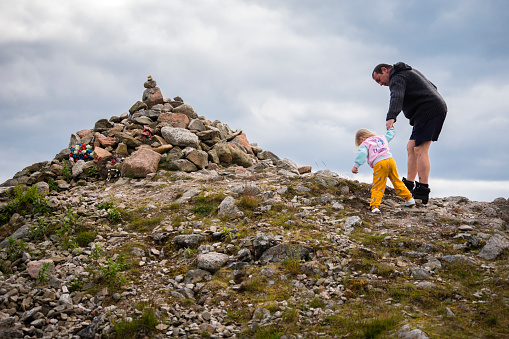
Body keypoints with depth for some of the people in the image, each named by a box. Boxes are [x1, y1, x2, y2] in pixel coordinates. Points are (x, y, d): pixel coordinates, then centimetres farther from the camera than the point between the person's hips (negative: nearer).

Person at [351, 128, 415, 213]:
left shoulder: (365, 144, 11)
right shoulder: (382, 138, 29)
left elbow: (362, 153, -9)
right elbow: (390, 135, 47)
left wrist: (356, 165, -15)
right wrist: (390, 128, 69)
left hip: (379, 165, -6)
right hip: (390, 160, 6)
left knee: (377, 187, -5)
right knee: (397, 181, 19)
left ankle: (375, 206, -16)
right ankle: (409, 199, 22)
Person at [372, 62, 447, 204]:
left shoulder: (397, 78, -8)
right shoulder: (409, 71, 25)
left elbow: (397, 97, -30)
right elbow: (431, 86, 34)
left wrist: (391, 118, -46)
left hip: (428, 111, -10)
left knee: (420, 150, -14)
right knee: (411, 148, 11)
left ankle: (423, 191, -19)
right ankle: (408, 186, 12)